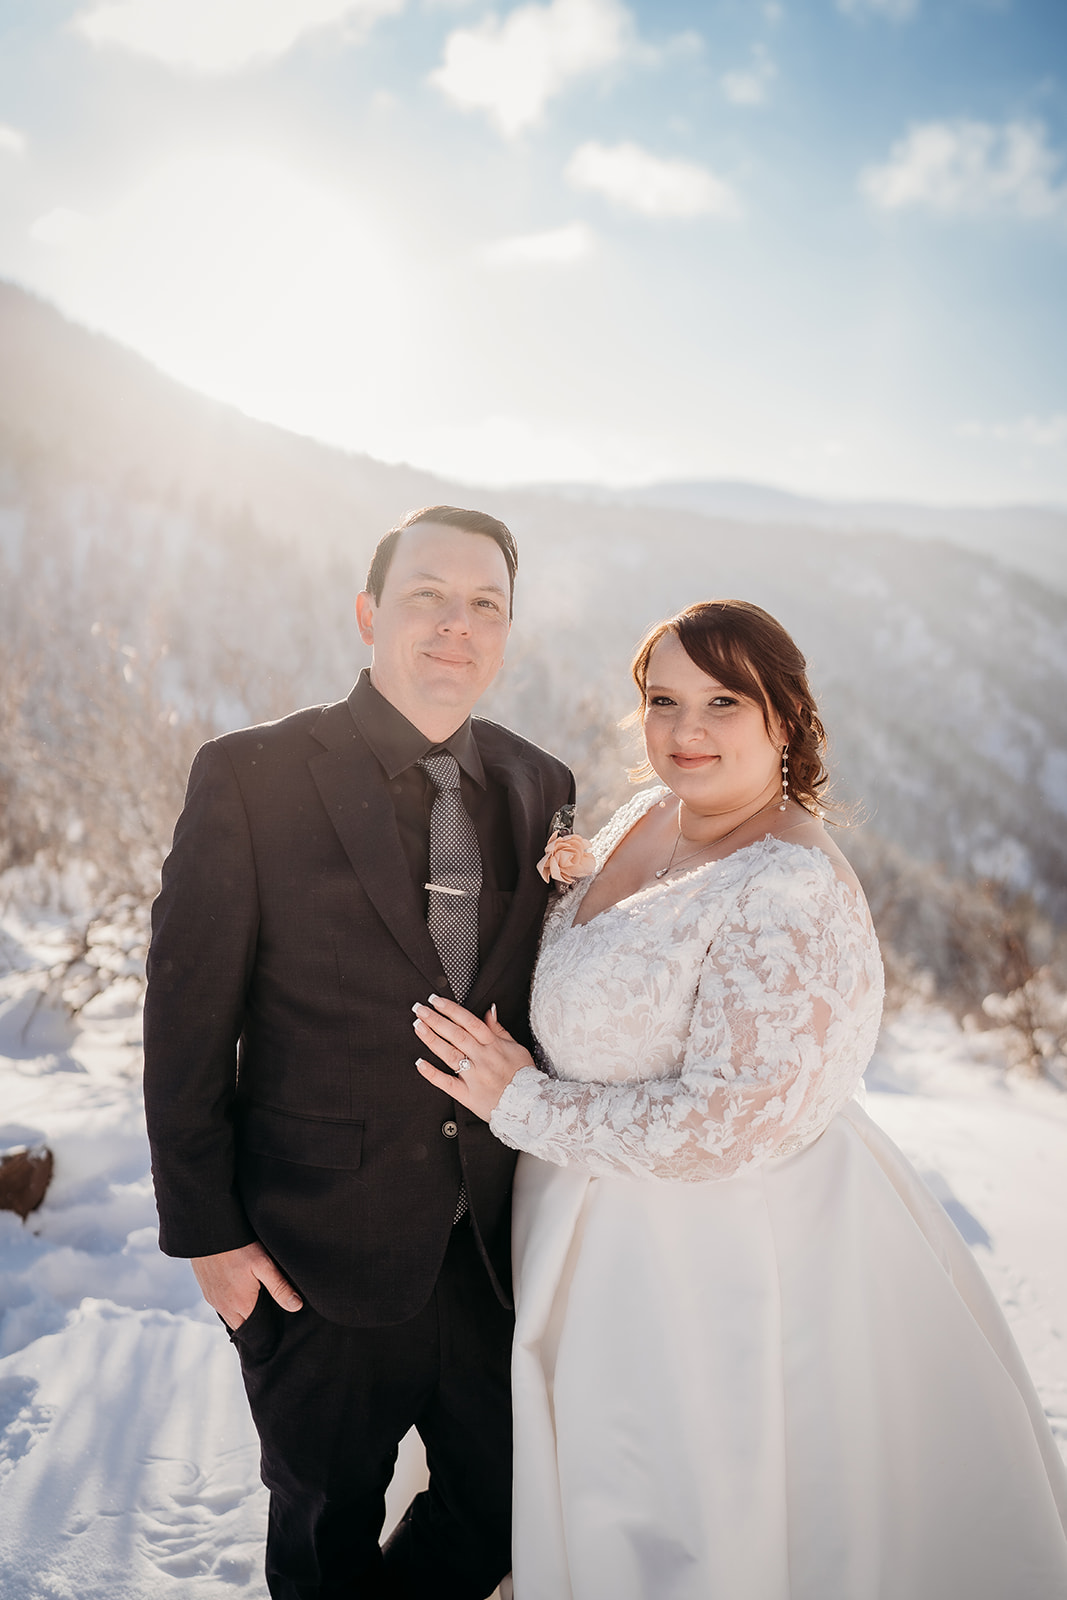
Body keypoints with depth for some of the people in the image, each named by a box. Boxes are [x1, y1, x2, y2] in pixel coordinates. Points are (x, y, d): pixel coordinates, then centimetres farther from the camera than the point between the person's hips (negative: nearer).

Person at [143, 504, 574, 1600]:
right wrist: (206, 1229, -8)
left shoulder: (541, 788, -1)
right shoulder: (249, 778, -14)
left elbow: (539, 996, 7)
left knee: (501, 1505, 22)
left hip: (494, 1248, 4)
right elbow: (187, 1020, -11)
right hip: (316, 1254, -3)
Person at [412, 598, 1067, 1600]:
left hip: (711, 1259, -8)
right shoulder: (646, 819, 0)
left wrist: (525, 1103, -22)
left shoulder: (792, 892, -28)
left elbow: (731, 1120, -30)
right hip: (609, 1234, 8)